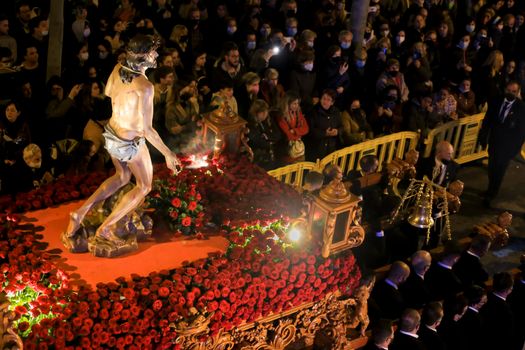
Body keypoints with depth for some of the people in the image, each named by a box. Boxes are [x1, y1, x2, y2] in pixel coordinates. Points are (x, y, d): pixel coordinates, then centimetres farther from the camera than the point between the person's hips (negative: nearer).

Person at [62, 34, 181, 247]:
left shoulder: (118, 69, -9)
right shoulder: (145, 86, -31)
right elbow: (146, 128, -29)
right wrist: (168, 154, -23)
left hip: (111, 135, 7)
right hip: (131, 144, -7)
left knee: (122, 177, 31)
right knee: (144, 186, 19)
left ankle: (81, 212, 19)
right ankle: (105, 228, 17)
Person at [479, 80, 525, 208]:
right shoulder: (496, 102, -2)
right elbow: (487, 121, 5)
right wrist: (483, 138, 2)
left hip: (508, 145, -4)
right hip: (494, 141, 4)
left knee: (499, 171, -2)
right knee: (492, 169, 16)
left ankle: (490, 196, 8)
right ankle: (492, 190, 35)